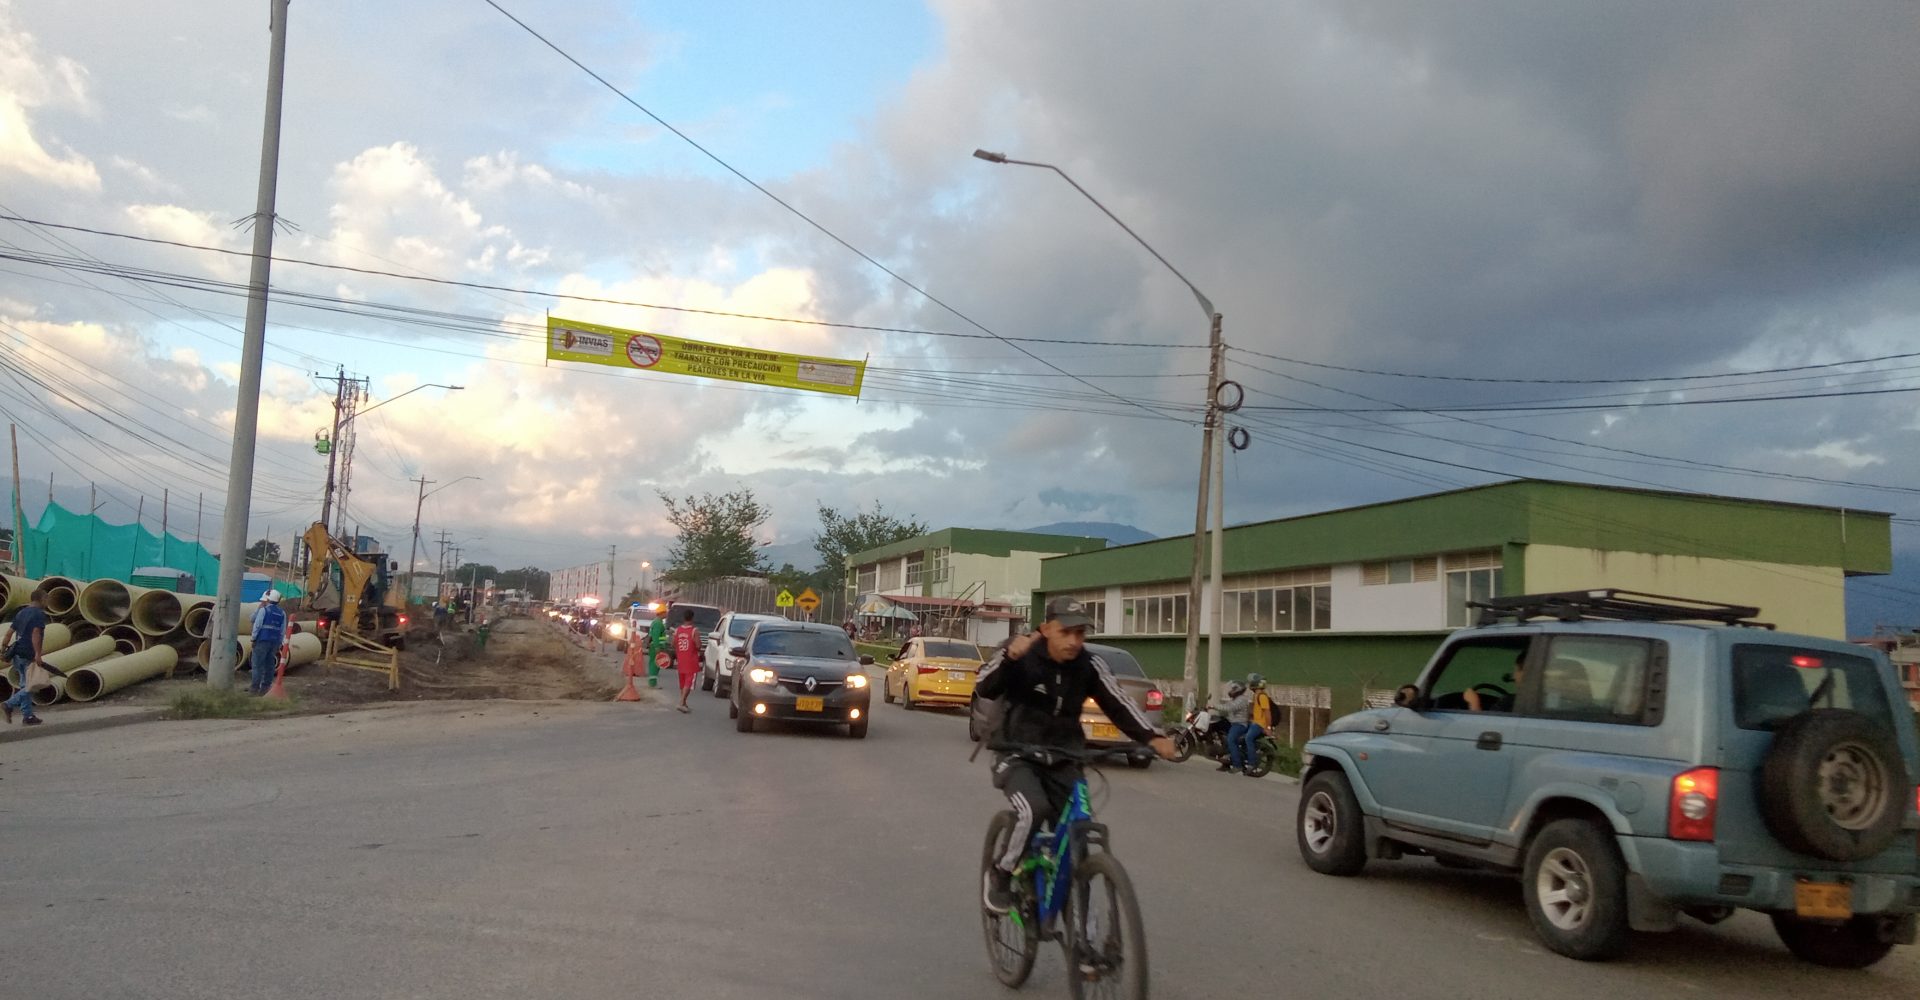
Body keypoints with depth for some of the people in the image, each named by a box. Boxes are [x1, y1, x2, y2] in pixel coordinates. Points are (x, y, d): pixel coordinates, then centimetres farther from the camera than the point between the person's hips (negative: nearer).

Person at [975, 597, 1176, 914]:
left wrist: (1153, 737, -25)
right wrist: (1009, 656, -44)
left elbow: (1118, 704, -9)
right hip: (1017, 755, -4)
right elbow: (984, 689, -25)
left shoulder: (1090, 665, -6)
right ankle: (1000, 874, -3)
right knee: (1033, 811, -28)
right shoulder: (1022, 654, -14)